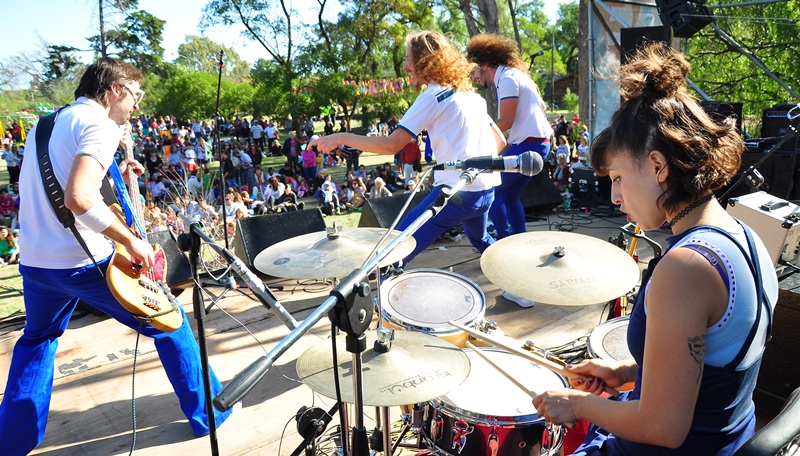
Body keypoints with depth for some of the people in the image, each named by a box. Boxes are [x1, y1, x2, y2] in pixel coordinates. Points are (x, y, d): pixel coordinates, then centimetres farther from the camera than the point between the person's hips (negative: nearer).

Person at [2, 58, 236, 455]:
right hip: (82, 263, -8)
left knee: (37, 339, 33)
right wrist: (131, 241, -19)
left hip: (33, 260, 8)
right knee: (168, 322, 8)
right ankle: (208, 413, 18)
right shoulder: (100, 125, -12)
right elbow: (78, 198, -28)